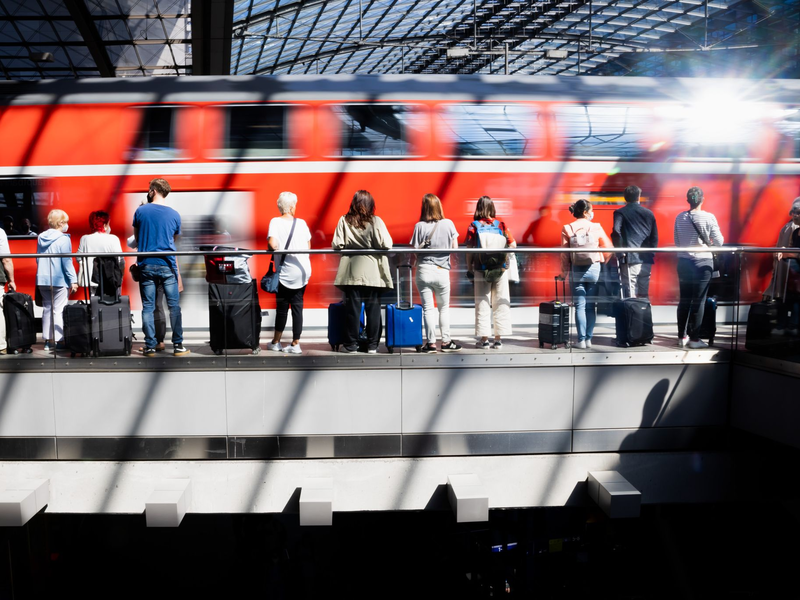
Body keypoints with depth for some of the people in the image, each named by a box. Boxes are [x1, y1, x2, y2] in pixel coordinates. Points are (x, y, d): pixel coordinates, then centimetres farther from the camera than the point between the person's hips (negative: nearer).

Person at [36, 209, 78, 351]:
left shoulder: (41, 238, 10)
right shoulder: (63, 239, -10)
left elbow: (38, 259, 17)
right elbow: (67, 262, -13)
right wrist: (73, 281, -10)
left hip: (43, 280, 6)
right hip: (59, 280, -6)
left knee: (47, 309, 12)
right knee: (58, 310, -2)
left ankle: (48, 340, 14)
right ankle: (59, 340, -1)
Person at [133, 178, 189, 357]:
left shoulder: (140, 211, 0)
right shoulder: (174, 214, 2)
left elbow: (136, 237, 13)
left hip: (146, 265, 0)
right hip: (167, 265, 0)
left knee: (148, 307, 5)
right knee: (174, 306, 4)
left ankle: (150, 346, 7)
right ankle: (178, 345, 4)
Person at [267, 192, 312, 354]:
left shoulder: (275, 222, -7)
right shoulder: (301, 223, 4)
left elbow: (273, 245, -20)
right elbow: (309, 246, 10)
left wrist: (272, 249, 0)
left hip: (286, 272, -3)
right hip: (303, 270, 3)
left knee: (282, 307, 8)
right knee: (297, 305, 8)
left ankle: (276, 342, 21)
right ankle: (295, 344, 10)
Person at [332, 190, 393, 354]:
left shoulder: (344, 221, 0)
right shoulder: (376, 221, -4)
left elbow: (336, 245, -4)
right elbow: (386, 244, -10)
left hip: (351, 272, 1)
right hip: (372, 272, -1)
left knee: (352, 308, 6)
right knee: (373, 308, 7)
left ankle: (351, 344, 12)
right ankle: (372, 345, 12)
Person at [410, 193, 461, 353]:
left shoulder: (420, 226, -6)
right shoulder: (448, 223, -2)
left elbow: (415, 249, -5)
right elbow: (455, 247, 3)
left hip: (424, 270, -1)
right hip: (442, 271, 1)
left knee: (428, 308, 5)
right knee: (444, 308, 15)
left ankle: (431, 343, 6)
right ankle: (446, 342, 17)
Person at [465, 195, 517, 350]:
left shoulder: (474, 226, -4)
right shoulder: (501, 225, 0)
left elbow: (469, 250, -7)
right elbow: (513, 244, 0)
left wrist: (469, 268, 0)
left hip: (481, 271, -1)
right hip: (501, 270, 1)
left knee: (482, 304, 7)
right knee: (500, 304, 8)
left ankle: (484, 339, 9)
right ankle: (498, 338, 10)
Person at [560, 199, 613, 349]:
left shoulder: (567, 229, -2)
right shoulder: (596, 227, -1)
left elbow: (564, 254, -4)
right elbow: (608, 248, 3)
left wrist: (564, 273, 2)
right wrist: (603, 263, 19)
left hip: (576, 270, 0)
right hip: (593, 269, 0)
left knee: (580, 306, 3)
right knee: (591, 306, 7)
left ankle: (581, 340, 1)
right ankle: (589, 338, 8)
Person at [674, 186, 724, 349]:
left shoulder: (679, 218, 0)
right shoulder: (709, 217, -11)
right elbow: (719, 242, -6)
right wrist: (709, 241, 14)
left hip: (684, 262, 4)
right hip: (703, 263, -4)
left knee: (684, 300, 11)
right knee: (698, 301, 2)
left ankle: (682, 336, 16)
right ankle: (694, 339, 6)